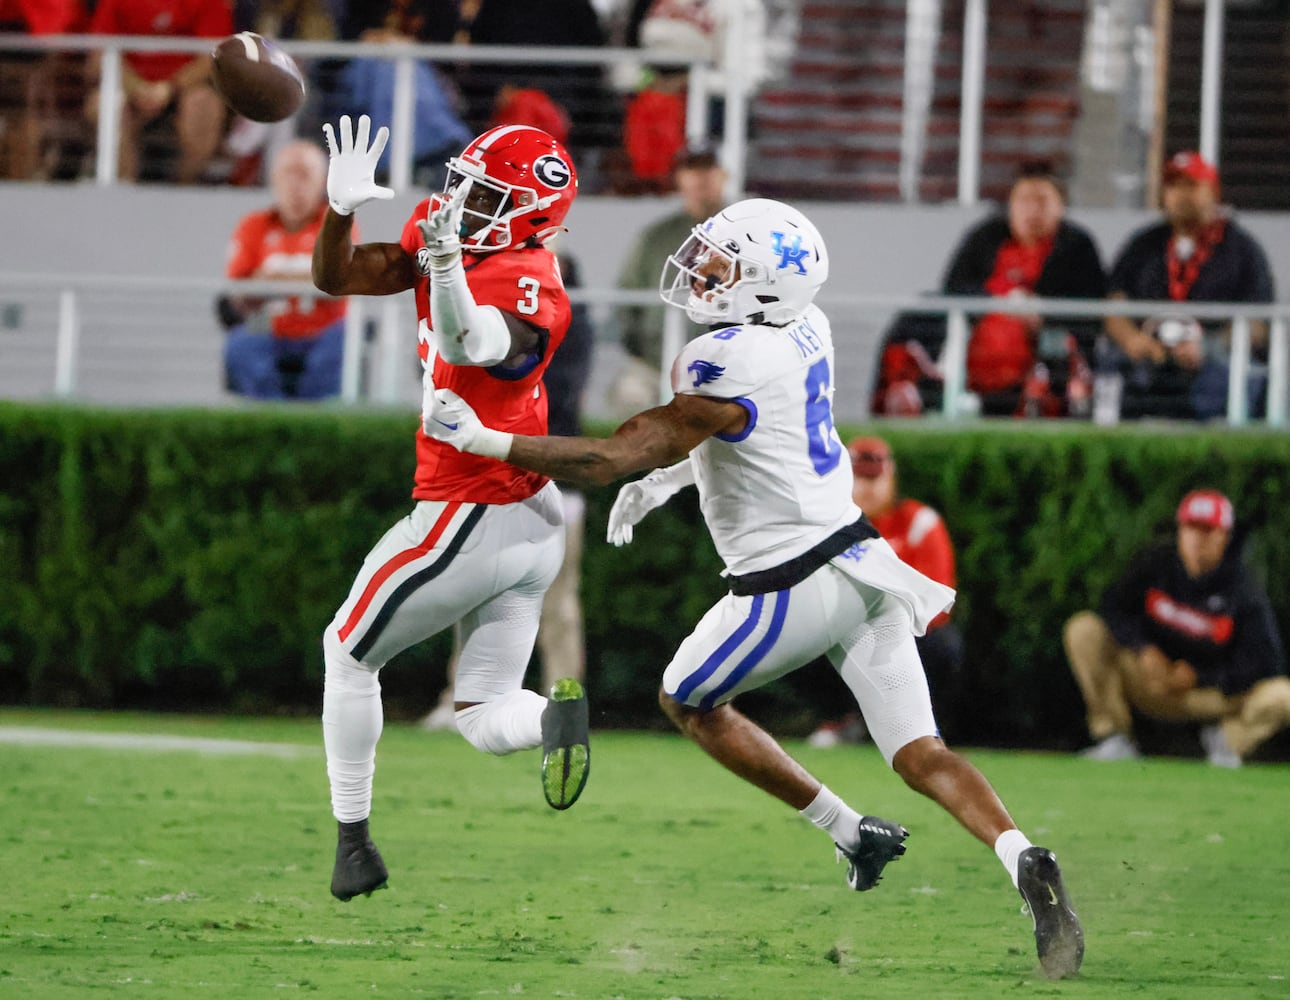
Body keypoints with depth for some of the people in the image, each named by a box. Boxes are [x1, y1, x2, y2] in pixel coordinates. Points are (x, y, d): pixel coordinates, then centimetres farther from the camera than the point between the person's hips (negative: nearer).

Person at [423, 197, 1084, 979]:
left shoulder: (727, 364, -22)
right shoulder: (805, 327, 5)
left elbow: (622, 455, -19)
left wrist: (484, 441, -16)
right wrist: (666, 479, 24)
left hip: (794, 590, -8)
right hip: (859, 559, 8)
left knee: (690, 702, 18)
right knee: (922, 754, 4)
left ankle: (853, 834, 14)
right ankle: (1023, 861, -20)